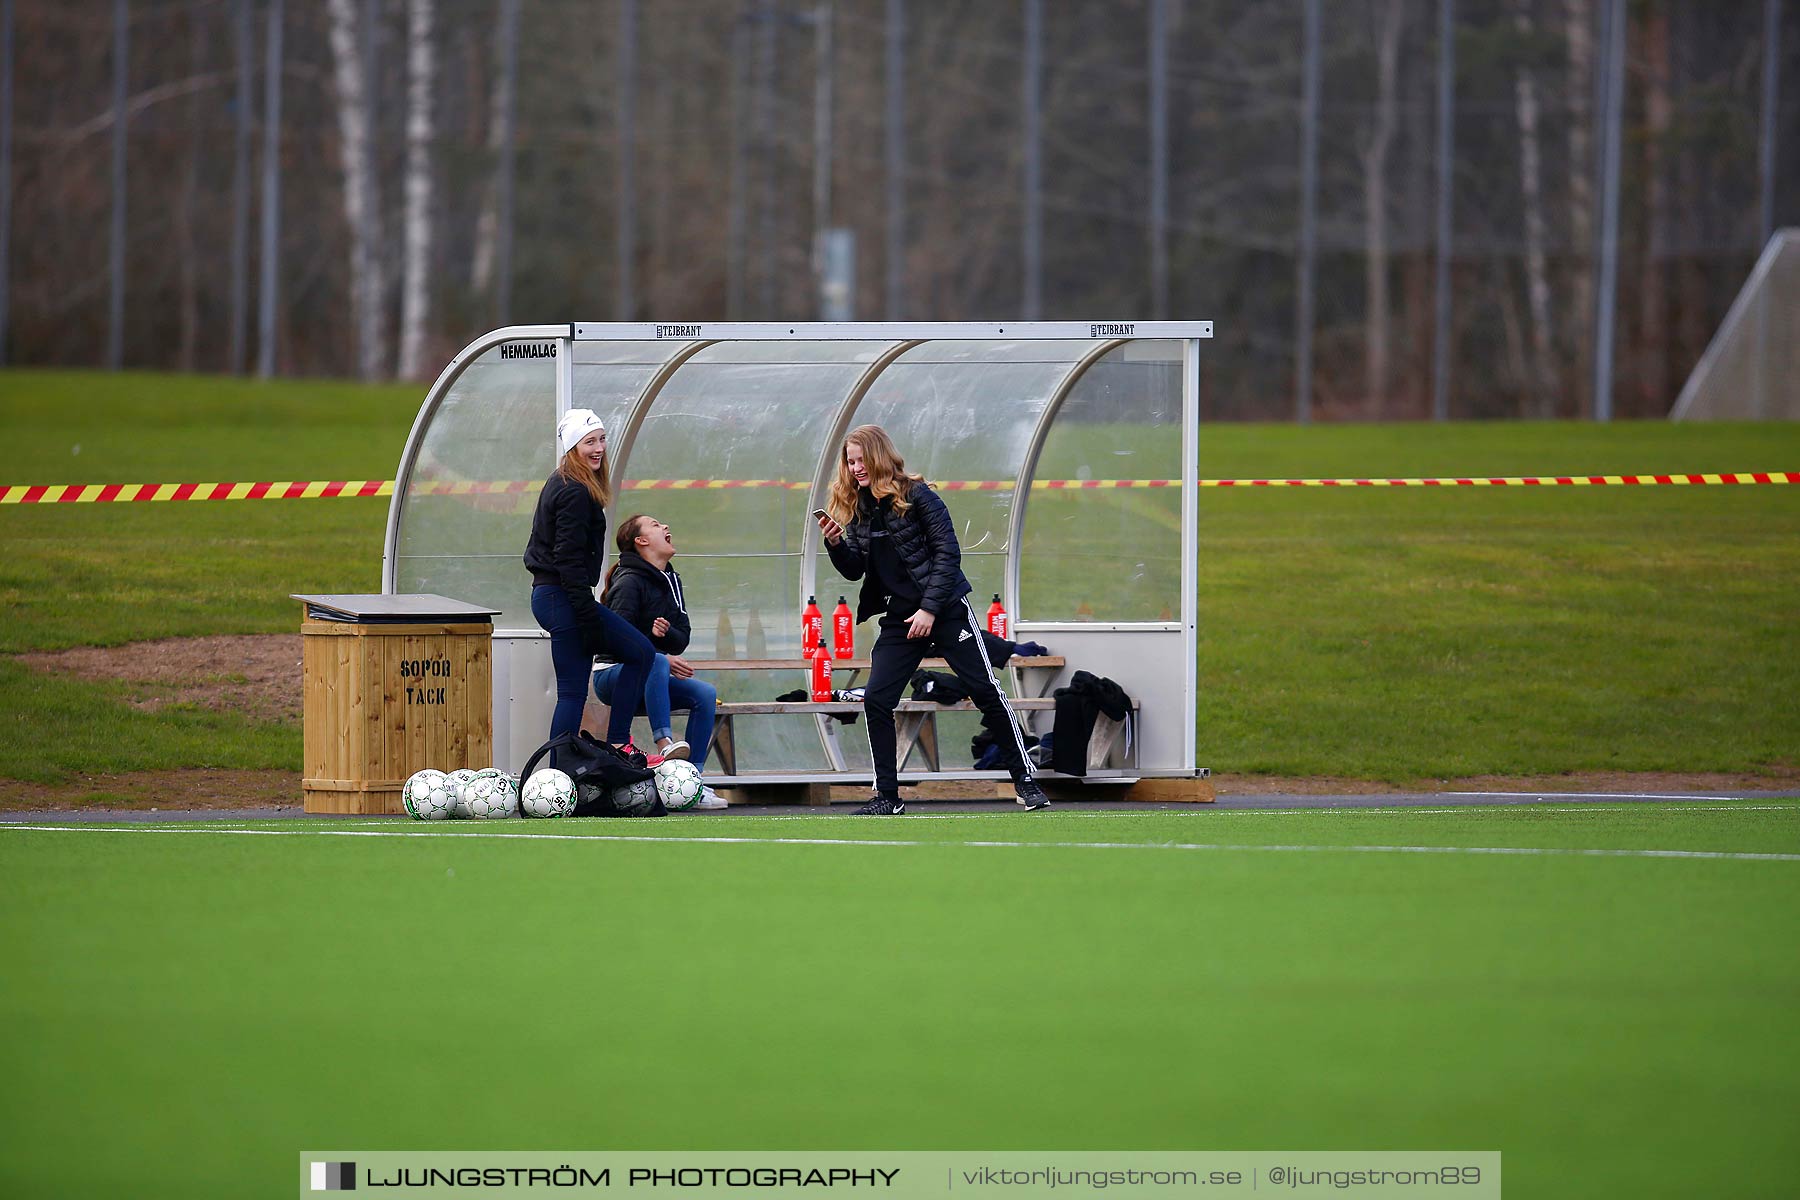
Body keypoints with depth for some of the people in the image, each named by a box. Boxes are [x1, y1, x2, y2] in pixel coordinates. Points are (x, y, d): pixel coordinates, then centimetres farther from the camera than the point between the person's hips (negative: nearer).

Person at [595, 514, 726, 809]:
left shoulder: (670, 582, 14)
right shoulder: (629, 582, -11)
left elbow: (682, 638, 7)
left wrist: (665, 634, -16)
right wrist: (664, 658, -28)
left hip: (648, 680, 7)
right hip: (612, 676, -7)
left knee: (705, 694, -15)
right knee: (657, 662, -38)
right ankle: (664, 742, -50)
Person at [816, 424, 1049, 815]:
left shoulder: (915, 495, -10)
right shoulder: (857, 507, 7)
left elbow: (948, 552, -12)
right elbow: (855, 570, 10)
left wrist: (930, 609, -18)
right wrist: (836, 544, -10)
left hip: (946, 610, -5)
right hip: (899, 618, 5)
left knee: (986, 692, -4)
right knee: (875, 700, -7)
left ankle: (1024, 779, 7)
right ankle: (887, 796, 0)